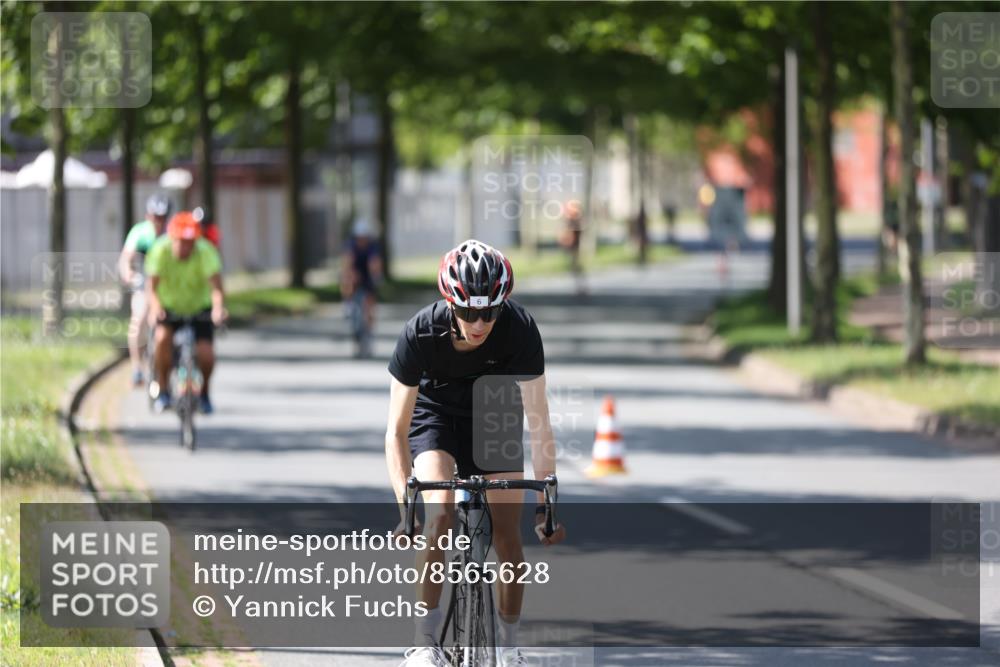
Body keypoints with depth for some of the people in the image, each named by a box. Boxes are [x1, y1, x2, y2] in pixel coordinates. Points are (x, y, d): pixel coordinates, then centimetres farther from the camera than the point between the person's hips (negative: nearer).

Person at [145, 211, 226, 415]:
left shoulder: (206, 252, -26)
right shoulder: (161, 250, -25)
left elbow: (216, 285, -38)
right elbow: (152, 286, -32)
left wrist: (218, 307, -58)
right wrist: (155, 307, -52)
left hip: (199, 308, 0)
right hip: (169, 306, 0)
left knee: (205, 353, -18)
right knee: (163, 337, -29)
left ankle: (204, 392, 13)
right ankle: (162, 391, -10)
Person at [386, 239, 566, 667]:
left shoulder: (519, 329, -32)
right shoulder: (421, 333, -33)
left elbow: (539, 423, -28)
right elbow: (397, 431, -28)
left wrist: (545, 505, -31)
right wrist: (405, 508, -36)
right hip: (435, 413, -1)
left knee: (507, 535, -6)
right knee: (441, 515, -24)